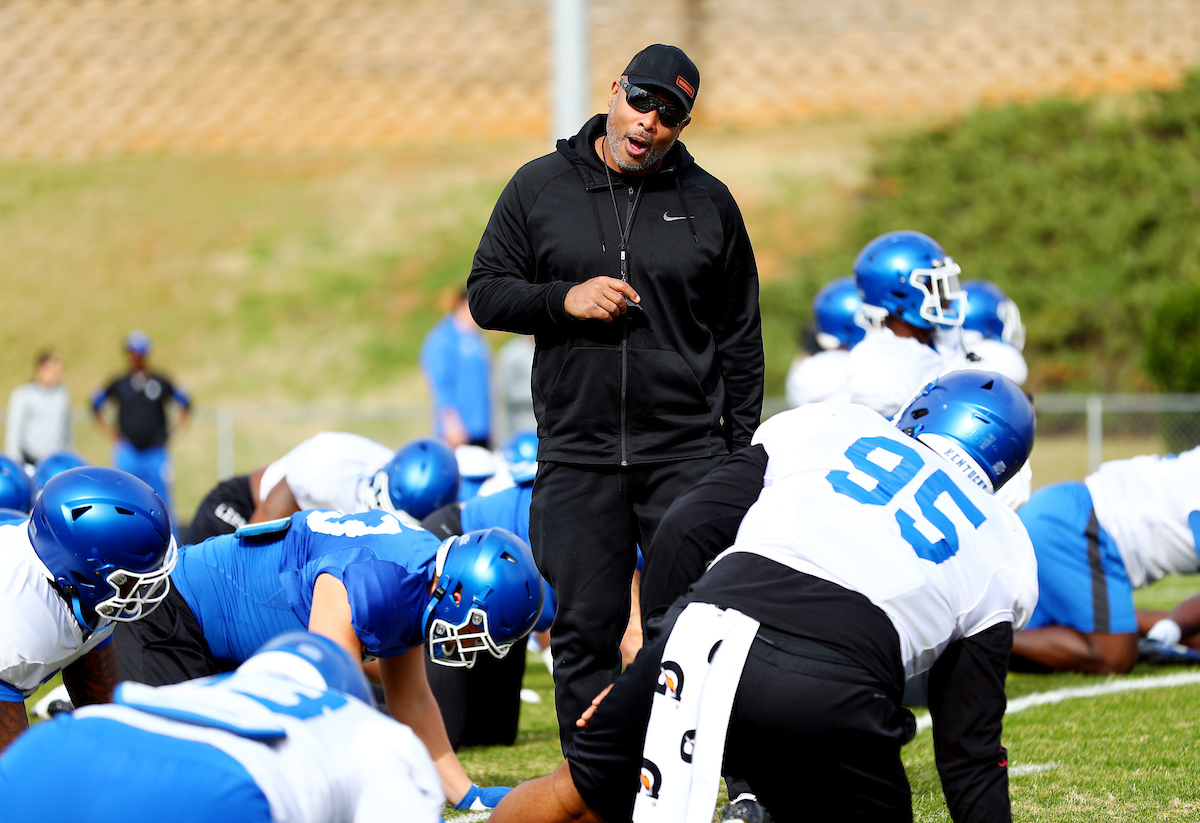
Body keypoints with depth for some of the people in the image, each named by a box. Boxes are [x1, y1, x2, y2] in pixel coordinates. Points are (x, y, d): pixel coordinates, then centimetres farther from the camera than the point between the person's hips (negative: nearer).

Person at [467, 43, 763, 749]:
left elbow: (739, 339, 11)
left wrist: (744, 450, 7)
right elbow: (487, 294, 7)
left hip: (688, 451, -1)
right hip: (576, 453, 1)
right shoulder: (540, 188, 5)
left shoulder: (708, 202, 6)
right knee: (586, 632, 4)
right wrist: (565, 300, -12)